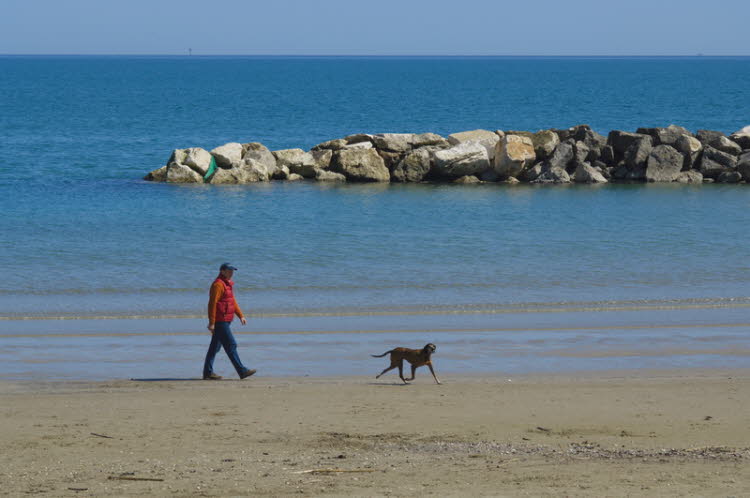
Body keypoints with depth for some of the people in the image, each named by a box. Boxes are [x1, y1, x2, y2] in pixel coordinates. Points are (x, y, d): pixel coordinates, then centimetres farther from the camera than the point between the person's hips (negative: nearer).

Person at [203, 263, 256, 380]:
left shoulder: (228, 284, 18)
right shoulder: (218, 285, -14)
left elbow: (233, 301, 25)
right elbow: (212, 304, -19)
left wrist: (241, 316, 18)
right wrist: (211, 323, -22)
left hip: (225, 321, 10)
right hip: (220, 321, -10)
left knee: (215, 347, 11)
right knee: (231, 345, -8)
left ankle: (208, 373, 14)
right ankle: (242, 371, -8)